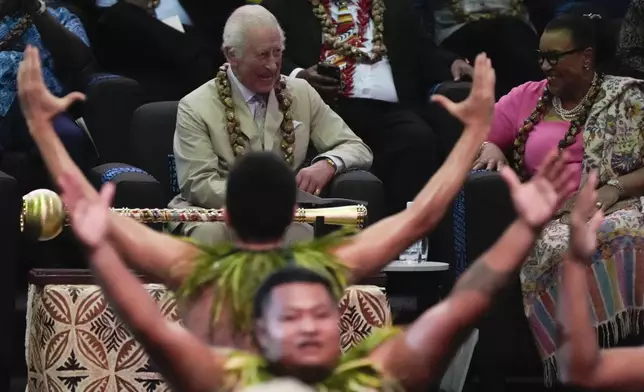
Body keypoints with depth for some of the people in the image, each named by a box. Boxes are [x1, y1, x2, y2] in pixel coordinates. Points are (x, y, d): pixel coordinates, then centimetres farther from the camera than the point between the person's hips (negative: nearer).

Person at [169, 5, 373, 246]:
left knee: (305, 234, -34)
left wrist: (328, 164, -14)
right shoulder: (196, 108, -2)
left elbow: (358, 150, 11)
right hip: (218, 215, -2)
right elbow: (200, 186, -11)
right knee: (210, 235, -38)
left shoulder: (301, 94, 9)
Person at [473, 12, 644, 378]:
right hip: (546, 217, 2)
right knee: (553, 247, -37)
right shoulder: (529, 97, 19)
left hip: (613, 210, -2)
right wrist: (490, 149, -1)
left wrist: (614, 189, -16)